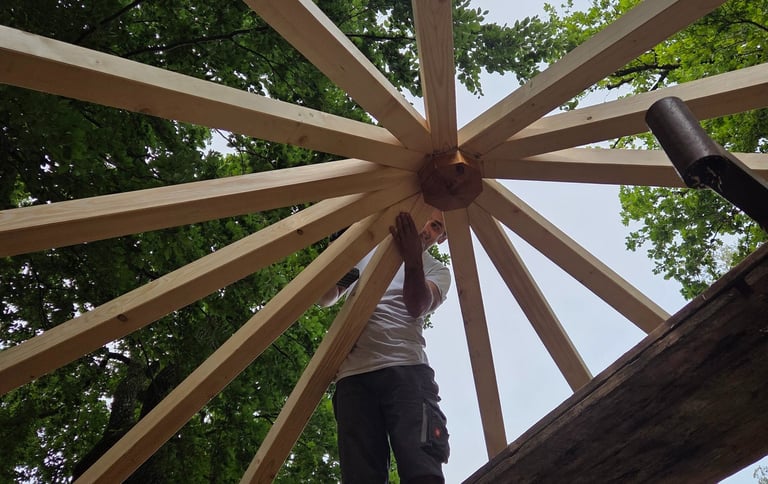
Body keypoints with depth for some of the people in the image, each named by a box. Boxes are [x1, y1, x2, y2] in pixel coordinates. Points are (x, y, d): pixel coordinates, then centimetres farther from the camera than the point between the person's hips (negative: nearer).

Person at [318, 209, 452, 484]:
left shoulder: (437, 271, 21)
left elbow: (417, 307, -2)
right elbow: (325, 300, 24)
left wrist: (414, 262, -22)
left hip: (407, 369, -1)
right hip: (353, 374, 2)